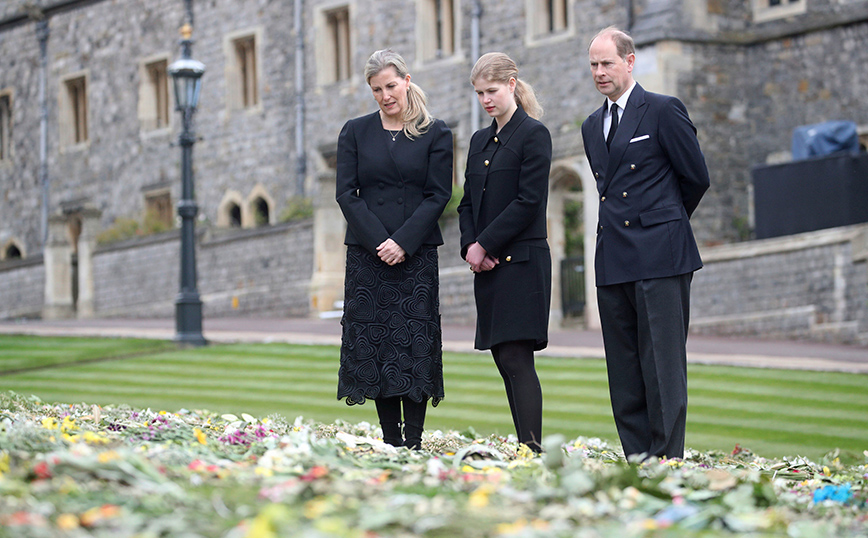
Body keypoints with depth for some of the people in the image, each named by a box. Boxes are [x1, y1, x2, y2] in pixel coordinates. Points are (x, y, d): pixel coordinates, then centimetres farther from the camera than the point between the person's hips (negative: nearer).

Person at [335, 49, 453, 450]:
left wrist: (403, 242, -13)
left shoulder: (435, 134, 5)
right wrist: (378, 241, -10)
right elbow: (346, 193, 3)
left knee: (415, 345, -7)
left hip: (417, 254, -2)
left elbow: (438, 195, -1)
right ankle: (391, 441, 5)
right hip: (367, 252, 2)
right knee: (373, 345, 0)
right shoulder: (355, 133, 9)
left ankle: (413, 441, -5)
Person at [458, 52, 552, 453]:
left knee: (516, 358, -13)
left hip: (521, 263, -8)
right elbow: (468, 202, 16)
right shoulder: (480, 141, 17)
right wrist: (470, 246, -2)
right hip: (486, 267, 8)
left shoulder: (533, 134, -6)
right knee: (503, 359, 5)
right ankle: (526, 448, 7)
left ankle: (532, 449, -16)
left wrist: (484, 246, -13)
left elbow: (528, 202, -13)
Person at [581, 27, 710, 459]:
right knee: (623, 371, 6)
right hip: (613, 259, 7)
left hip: (660, 258, -7)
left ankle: (667, 461, -7)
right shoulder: (592, 127, 18)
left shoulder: (663, 111, -2)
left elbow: (696, 177, 2)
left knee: (663, 366, -8)